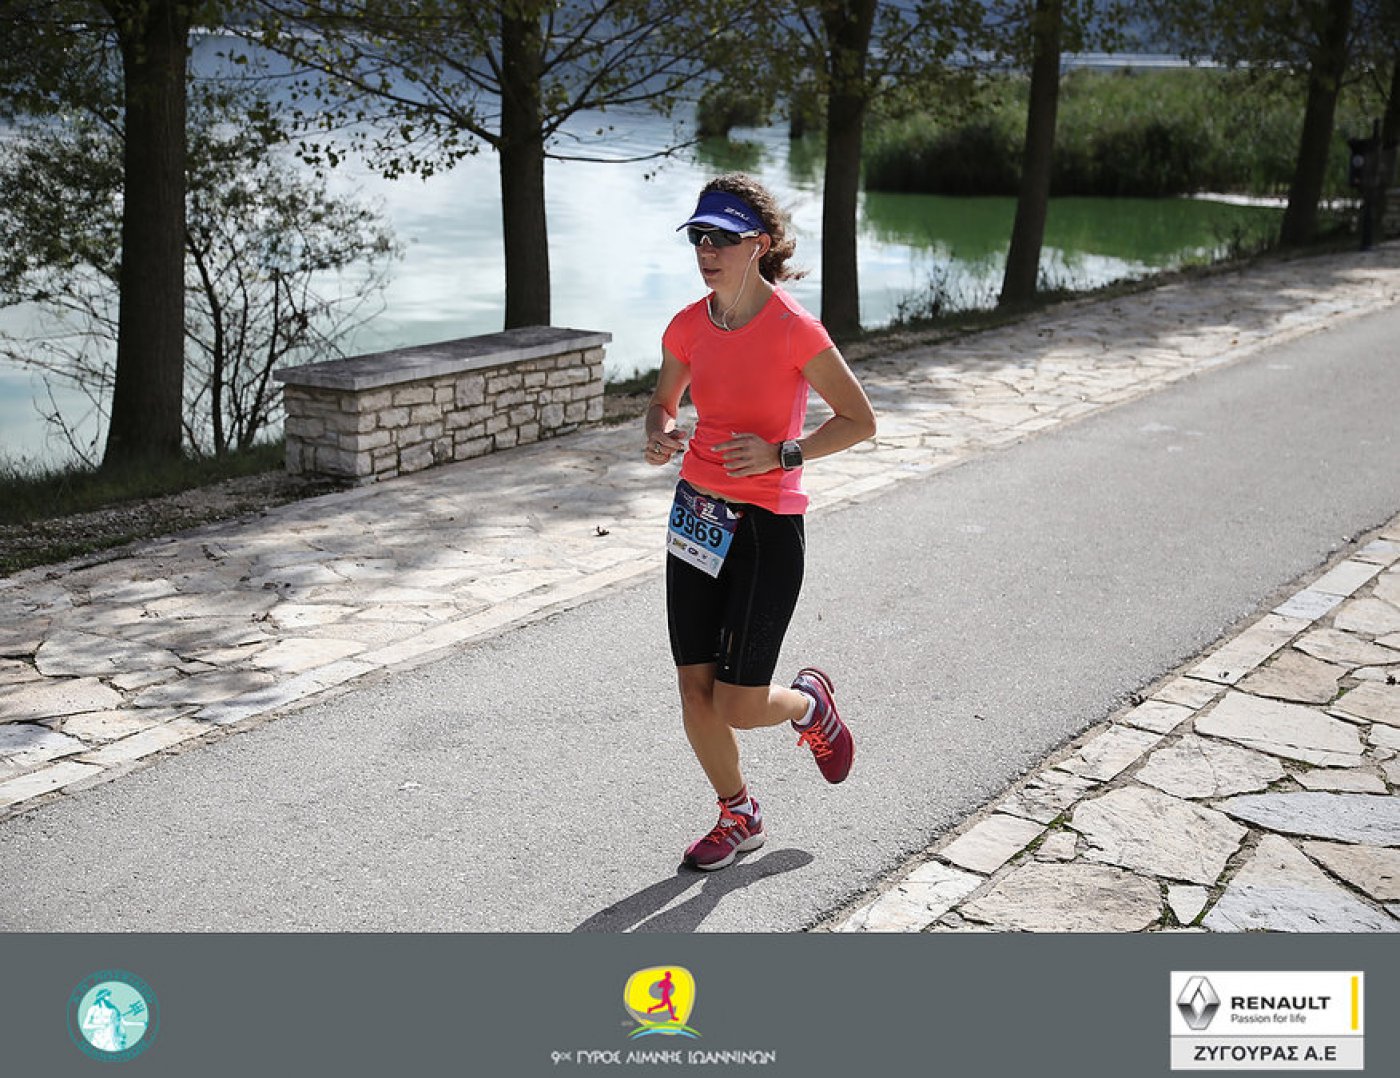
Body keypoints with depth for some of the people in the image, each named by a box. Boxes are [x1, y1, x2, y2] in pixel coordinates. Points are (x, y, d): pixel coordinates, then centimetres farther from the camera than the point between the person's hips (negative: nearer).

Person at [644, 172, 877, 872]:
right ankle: (738, 817, 31)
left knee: (738, 706, -3)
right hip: (698, 517, 5)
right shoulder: (688, 327, 1)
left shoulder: (793, 329, -15)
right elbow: (662, 401, 18)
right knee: (696, 693, 7)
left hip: (767, 526, -5)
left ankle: (810, 704, 33)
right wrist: (659, 435, -5)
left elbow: (859, 421, -8)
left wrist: (780, 454, -20)